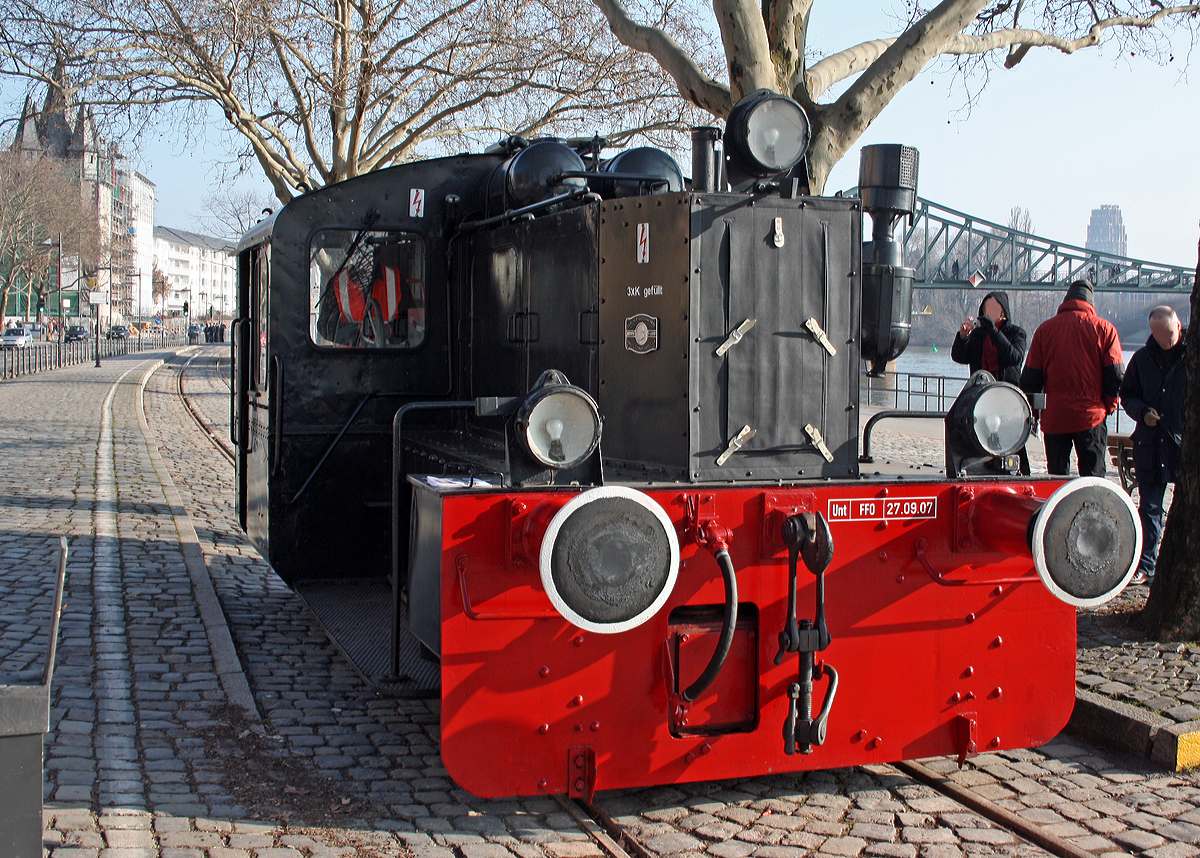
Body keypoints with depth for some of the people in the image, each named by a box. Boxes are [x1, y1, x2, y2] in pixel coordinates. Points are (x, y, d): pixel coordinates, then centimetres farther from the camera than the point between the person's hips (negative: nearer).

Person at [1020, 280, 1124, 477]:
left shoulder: (1045, 329, 4)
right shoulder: (1104, 328, 0)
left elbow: (1030, 378, 3)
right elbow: (1116, 375, -1)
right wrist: (1109, 406, 12)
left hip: (1053, 417, 2)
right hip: (1091, 416, -1)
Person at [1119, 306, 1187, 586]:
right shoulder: (1142, 358, 8)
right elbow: (1127, 394, 14)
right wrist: (1143, 412, -6)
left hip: (1188, 444, -3)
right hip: (1151, 444, 3)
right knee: (1149, 507, 8)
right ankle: (1144, 566, 15)